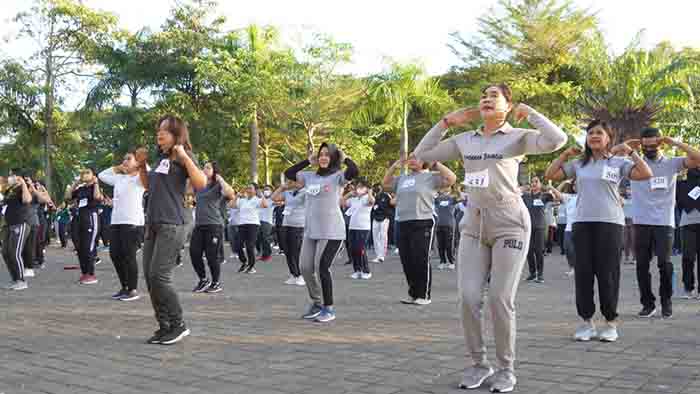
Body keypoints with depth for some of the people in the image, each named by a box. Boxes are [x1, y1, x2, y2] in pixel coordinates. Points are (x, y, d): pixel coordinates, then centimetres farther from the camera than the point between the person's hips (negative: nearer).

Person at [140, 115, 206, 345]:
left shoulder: (183, 158, -3)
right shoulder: (161, 158, 18)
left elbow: (201, 183, -19)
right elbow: (148, 185, 33)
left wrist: (185, 157, -20)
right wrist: (141, 164, 19)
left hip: (171, 226, -8)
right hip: (152, 225, 8)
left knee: (159, 277, -14)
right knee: (150, 278, 5)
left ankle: (179, 325, 0)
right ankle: (165, 326, 13)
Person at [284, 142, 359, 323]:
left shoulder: (338, 176, -6)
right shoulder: (310, 176, 11)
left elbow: (354, 172, -24)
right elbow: (288, 173, 18)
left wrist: (344, 157, -7)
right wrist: (308, 161, 13)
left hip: (331, 232, -7)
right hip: (310, 231, 7)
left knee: (322, 268, -8)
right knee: (305, 268, 7)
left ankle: (329, 308, 7)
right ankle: (316, 302, 27)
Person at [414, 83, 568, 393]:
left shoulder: (517, 137, -2)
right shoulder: (464, 140, 11)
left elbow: (557, 140, -19)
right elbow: (422, 153, 13)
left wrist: (528, 112, -7)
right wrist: (447, 122, 9)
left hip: (509, 224, -4)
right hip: (474, 226, 4)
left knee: (500, 300, -4)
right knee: (469, 298, -3)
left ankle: (506, 368, 13)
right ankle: (479, 363, 15)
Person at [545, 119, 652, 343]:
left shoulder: (618, 162, 4)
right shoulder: (578, 164, 13)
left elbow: (646, 174, -7)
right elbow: (551, 175, 13)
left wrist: (630, 151, -6)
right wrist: (565, 154, 7)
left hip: (610, 223, -3)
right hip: (582, 224, 3)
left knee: (608, 274, 0)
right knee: (583, 273, 3)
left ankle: (611, 323, 12)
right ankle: (587, 322, 14)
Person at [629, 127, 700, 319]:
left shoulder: (672, 163, 5)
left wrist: (675, 143, -10)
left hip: (665, 223, -1)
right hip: (641, 223, 1)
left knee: (664, 263, -5)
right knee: (642, 265, 4)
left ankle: (666, 302, 12)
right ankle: (648, 303, 16)